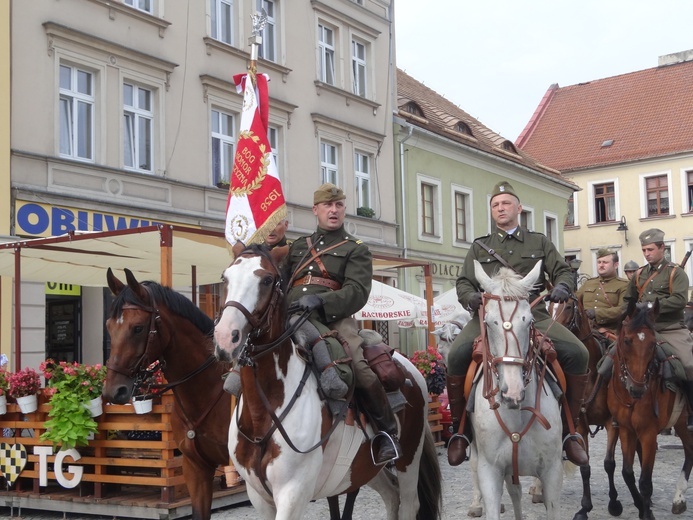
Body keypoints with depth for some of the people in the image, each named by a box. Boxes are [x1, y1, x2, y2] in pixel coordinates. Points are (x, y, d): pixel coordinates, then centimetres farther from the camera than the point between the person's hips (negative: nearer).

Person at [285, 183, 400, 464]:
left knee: (358, 366, -27)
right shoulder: (299, 246, 27)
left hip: (333, 318, -5)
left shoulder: (356, 249, 13)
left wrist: (320, 300, -21)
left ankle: (387, 432, -10)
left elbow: (357, 292, -4)